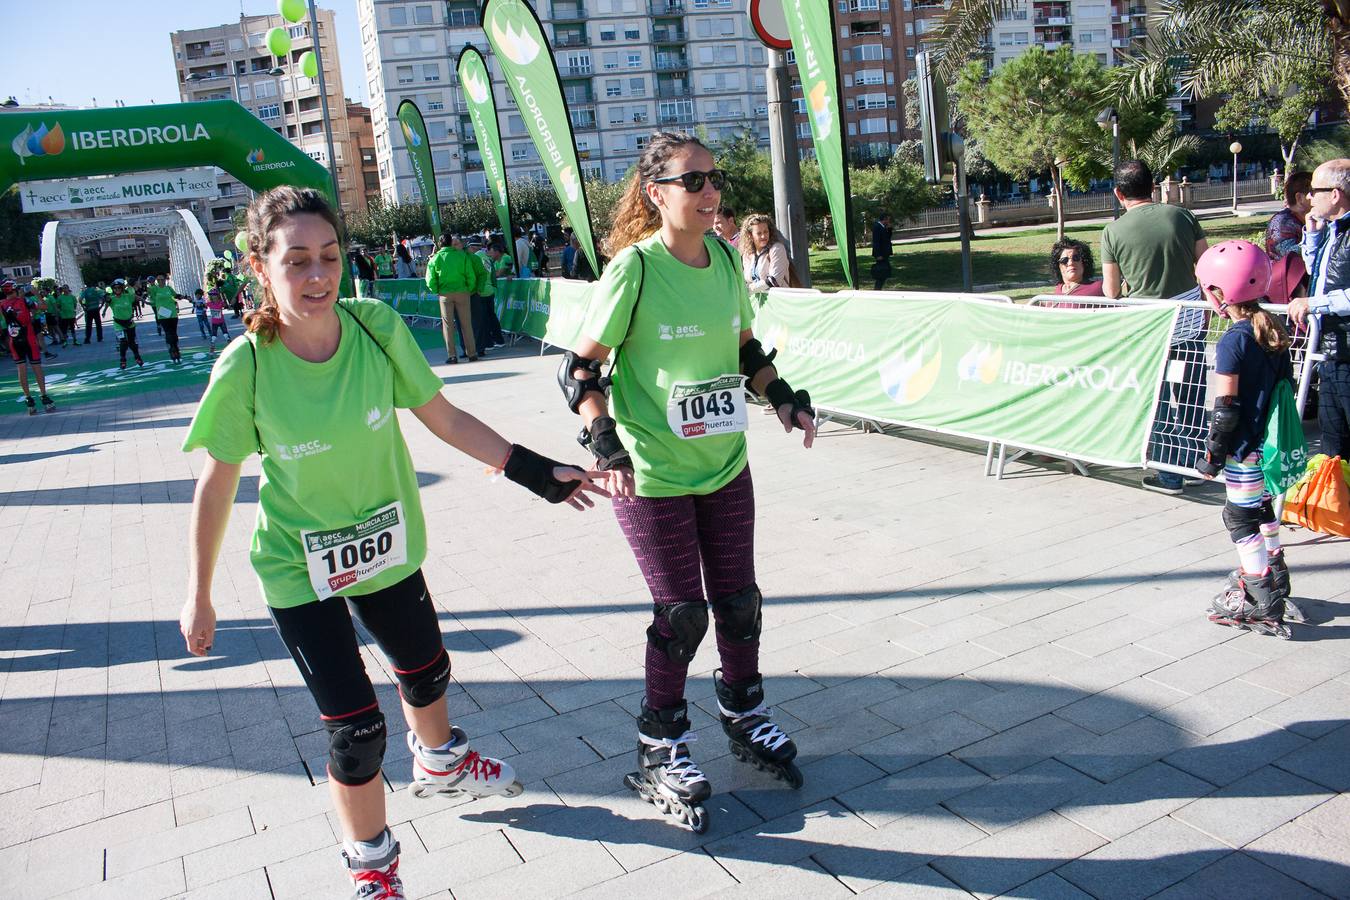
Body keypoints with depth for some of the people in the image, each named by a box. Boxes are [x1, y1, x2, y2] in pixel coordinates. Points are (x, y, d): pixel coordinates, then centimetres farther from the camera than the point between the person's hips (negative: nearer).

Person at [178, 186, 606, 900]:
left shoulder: (377, 328, -17)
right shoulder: (245, 367, -22)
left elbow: (444, 419, -6)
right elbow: (216, 485, -10)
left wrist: (529, 467, -10)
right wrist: (198, 597, -2)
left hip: (387, 547, 4)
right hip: (301, 569, -3)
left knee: (426, 671, 24)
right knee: (355, 729, -2)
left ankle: (440, 764, 60)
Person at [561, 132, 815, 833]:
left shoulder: (725, 258, 2)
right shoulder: (635, 267, -15)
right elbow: (580, 367, -13)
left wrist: (783, 398, 4)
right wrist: (605, 442, -24)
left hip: (726, 465, 6)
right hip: (654, 477, -5)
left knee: (738, 600, 14)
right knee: (682, 614, 2)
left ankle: (744, 715, 40)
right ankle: (660, 752, 25)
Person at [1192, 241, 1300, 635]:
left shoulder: (1233, 342, -19)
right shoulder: (1275, 333, 5)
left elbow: (1226, 408, -18)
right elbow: (1286, 387, 14)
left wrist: (1212, 453, -9)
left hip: (1245, 449, -9)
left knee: (1242, 519, 0)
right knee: (1263, 513, 22)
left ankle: (1266, 610, 3)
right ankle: (1274, 587, 35)